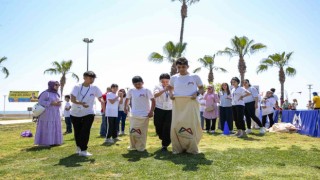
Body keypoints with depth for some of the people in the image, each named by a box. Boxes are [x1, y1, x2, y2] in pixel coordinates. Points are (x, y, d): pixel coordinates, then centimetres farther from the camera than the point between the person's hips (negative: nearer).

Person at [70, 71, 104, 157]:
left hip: (88, 113, 0)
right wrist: (81, 103, -41)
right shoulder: (77, 87, -11)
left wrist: (102, 101, -27)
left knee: (85, 131, -12)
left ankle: (83, 150, -3)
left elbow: (100, 98, -2)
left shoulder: (94, 88, -5)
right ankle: (79, 147, 36)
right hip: (75, 114, 0)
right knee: (77, 132, 12)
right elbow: (72, 99, -22)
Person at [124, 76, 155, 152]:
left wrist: (151, 111, -11)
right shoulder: (131, 91, 4)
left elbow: (153, 100, -5)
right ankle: (133, 146, 20)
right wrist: (125, 107, 10)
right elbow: (127, 99, 20)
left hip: (144, 115, -3)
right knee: (132, 131, 3)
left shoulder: (146, 90, -6)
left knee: (142, 132, 2)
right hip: (133, 115, 3)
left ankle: (141, 147, 14)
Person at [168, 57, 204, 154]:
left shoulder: (195, 77, 0)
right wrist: (171, 94, 1)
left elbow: (201, 88, 8)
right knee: (176, 126, 0)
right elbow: (170, 88, 22)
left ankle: (192, 148, 13)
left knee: (192, 125, 0)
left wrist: (197, 93, -13)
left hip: (191, 104, -2)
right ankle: (177, 148, 13)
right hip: (178, 105, 2)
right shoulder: (173, 78, 7)